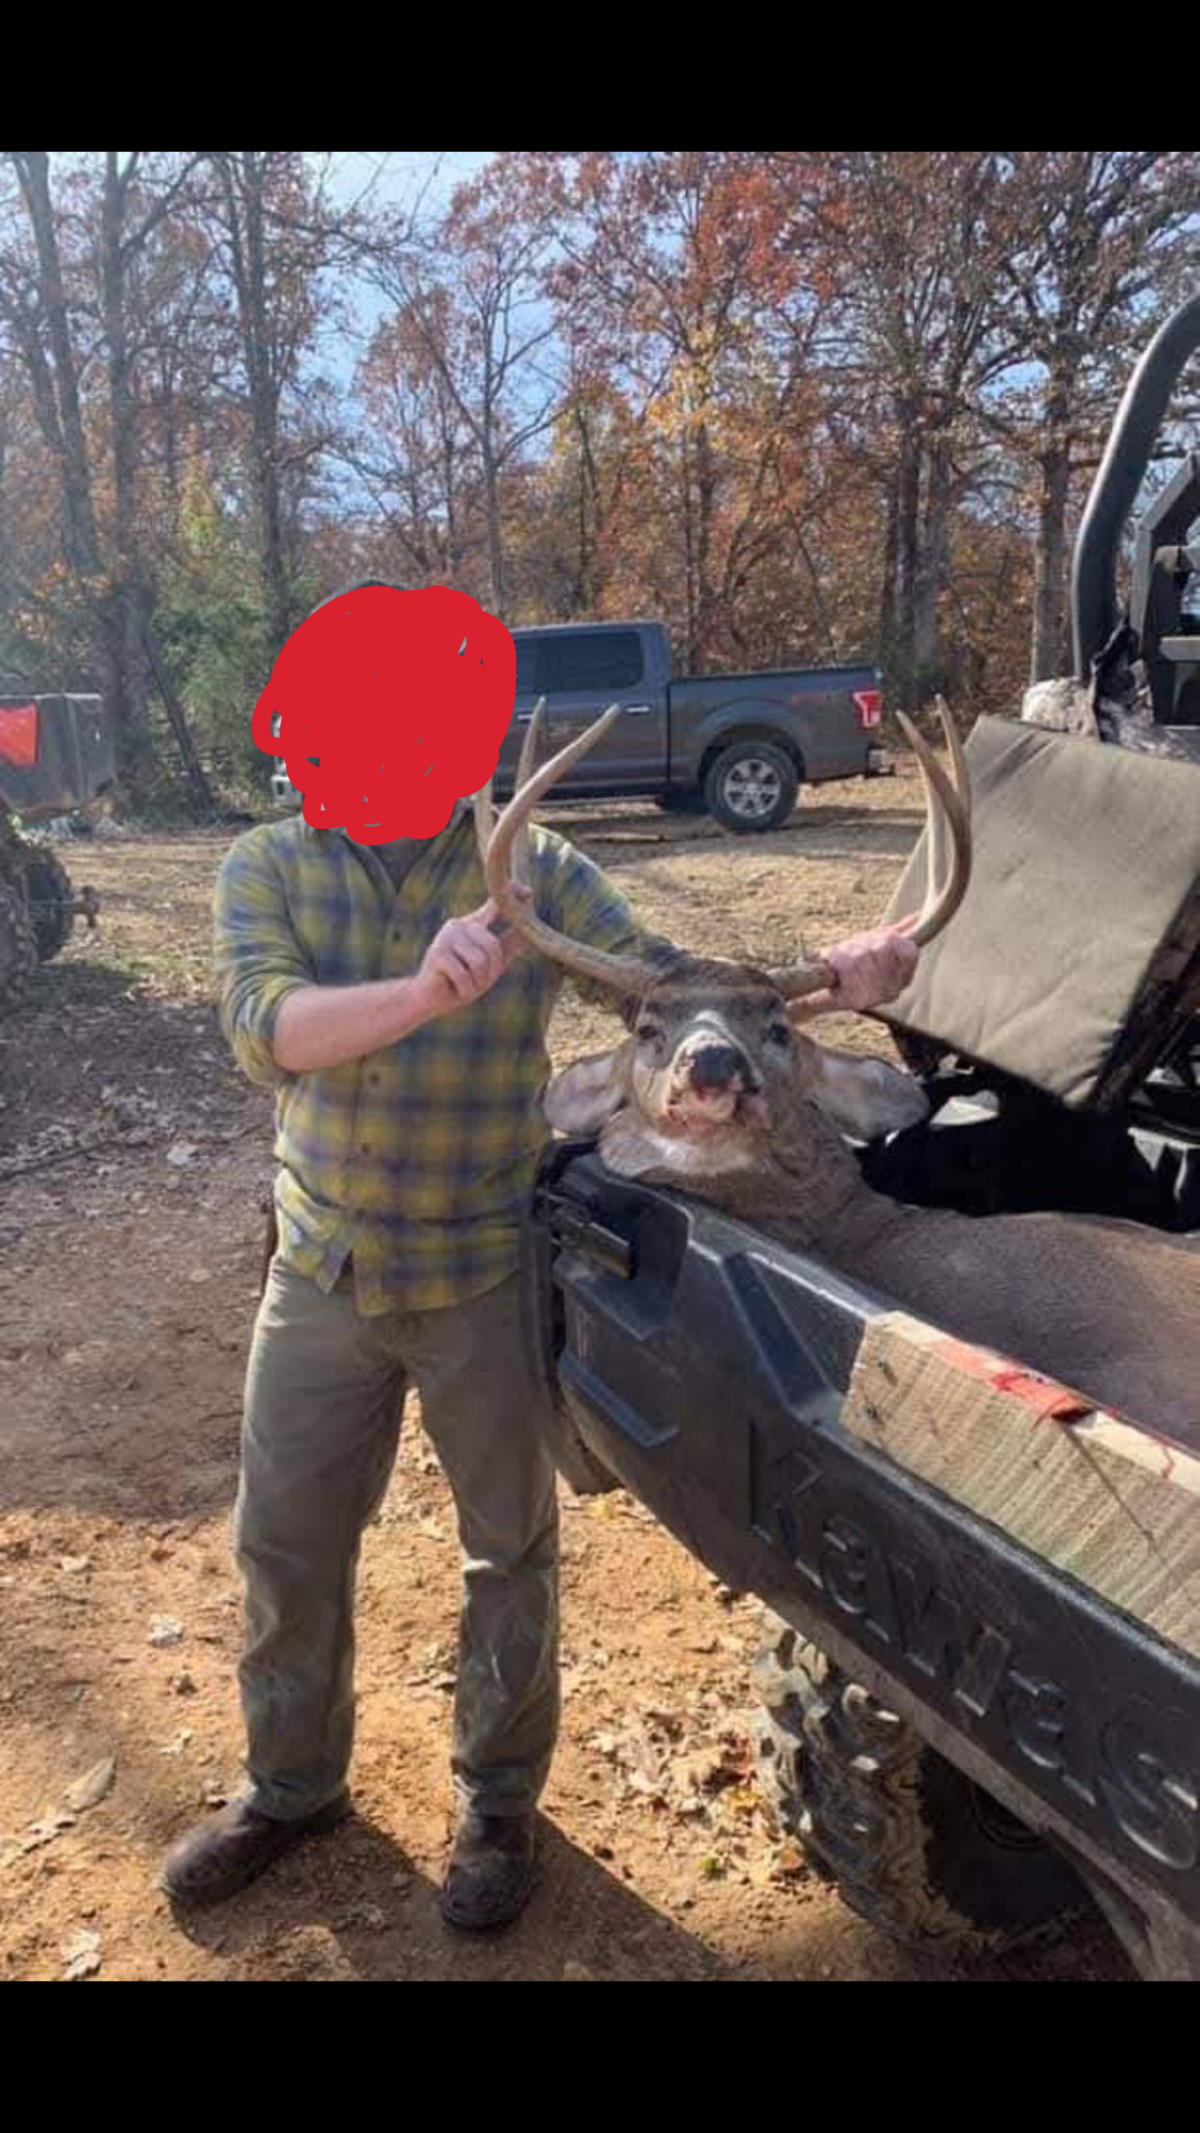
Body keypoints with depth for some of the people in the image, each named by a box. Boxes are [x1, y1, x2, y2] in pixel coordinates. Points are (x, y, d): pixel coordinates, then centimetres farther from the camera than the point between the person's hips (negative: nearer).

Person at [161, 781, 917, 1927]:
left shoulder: (537, 870, -9)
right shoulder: (266, 866, -7)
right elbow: (264, 1025, -25)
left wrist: (826, 981, -29)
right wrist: (424, 993, -44)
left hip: (487, 1276, -1)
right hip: (320, 1270, 2)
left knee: (509, 1548, 13)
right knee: (284, 1546, 16)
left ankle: (498, 1800, 38)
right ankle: (289, 1786, 42)